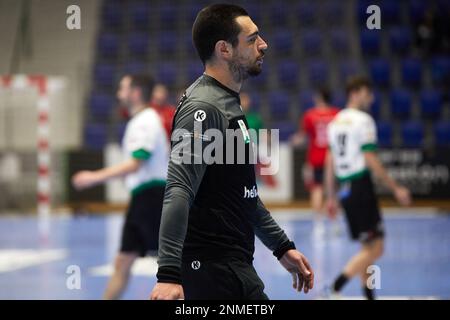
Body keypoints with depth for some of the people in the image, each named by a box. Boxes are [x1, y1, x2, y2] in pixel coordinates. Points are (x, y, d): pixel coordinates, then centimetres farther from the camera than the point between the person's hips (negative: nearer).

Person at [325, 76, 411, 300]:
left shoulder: (336, 121, 15)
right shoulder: (363, 121, -9)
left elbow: (330, 161, 17)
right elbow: (371, 161, -15)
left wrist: (331, 196, 22)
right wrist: (396, 189, -11)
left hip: (345, 189, 9)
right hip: (361, 187, -9)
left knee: (367, 247, 16)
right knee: (375, 249, -9)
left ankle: (368, 294, 15)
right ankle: (334, 290, -19)